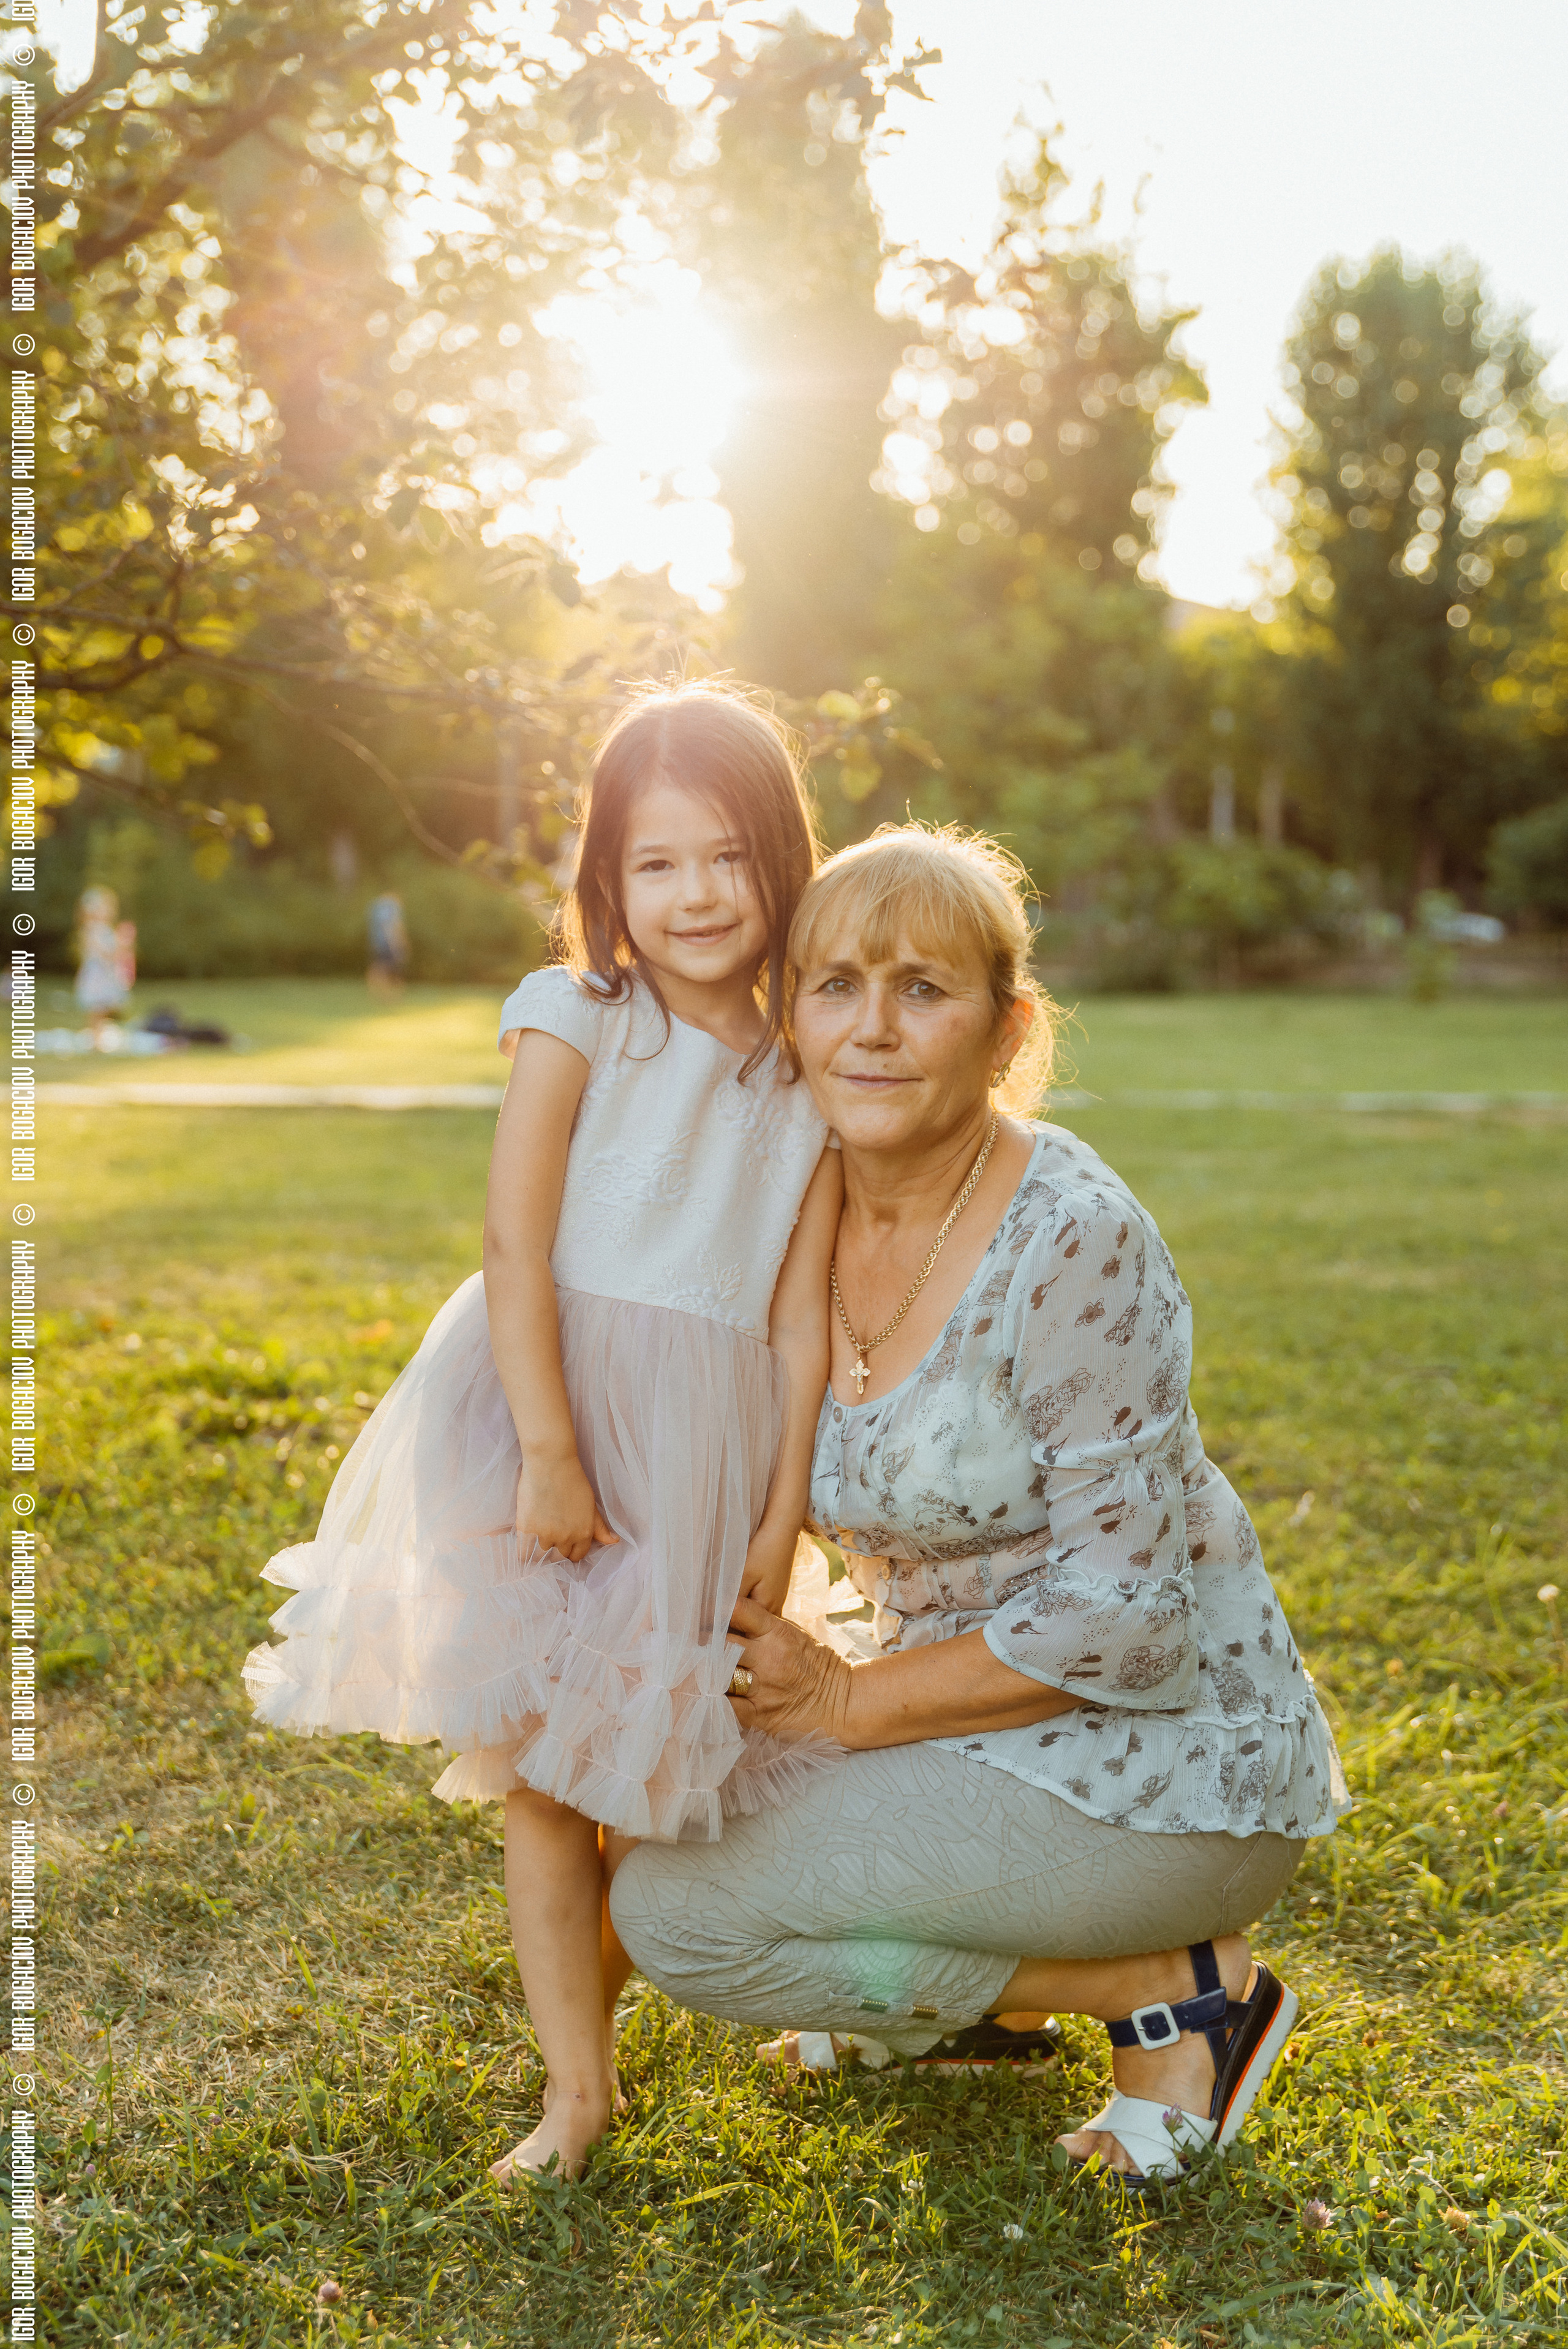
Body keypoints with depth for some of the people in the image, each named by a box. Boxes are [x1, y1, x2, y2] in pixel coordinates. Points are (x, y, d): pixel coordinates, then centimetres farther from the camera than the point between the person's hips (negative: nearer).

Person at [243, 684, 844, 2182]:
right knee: (543, 1767, 3)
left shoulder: (808, 1084, 5)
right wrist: (549, 1450, -18)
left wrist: (780, 1519, -1)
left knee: (661, 1762, 10)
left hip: (705, 1449, 3)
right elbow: (514, 1246, -11)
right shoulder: (574, 1022, -4)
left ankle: (582, 2001, 39)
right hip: (549, 1410, -2)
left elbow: (799, 1319, 3)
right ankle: (577, 2084, 17)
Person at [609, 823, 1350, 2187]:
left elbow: (1121, 1615, -23)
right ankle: (982, 2001, 19)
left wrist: (852, 1701, -16)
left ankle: (1174, 1987, -2)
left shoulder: (1074, 1241, -24)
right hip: (989, 1711, 8)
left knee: (676, 1910, -14)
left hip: (1163, 1768, -8)